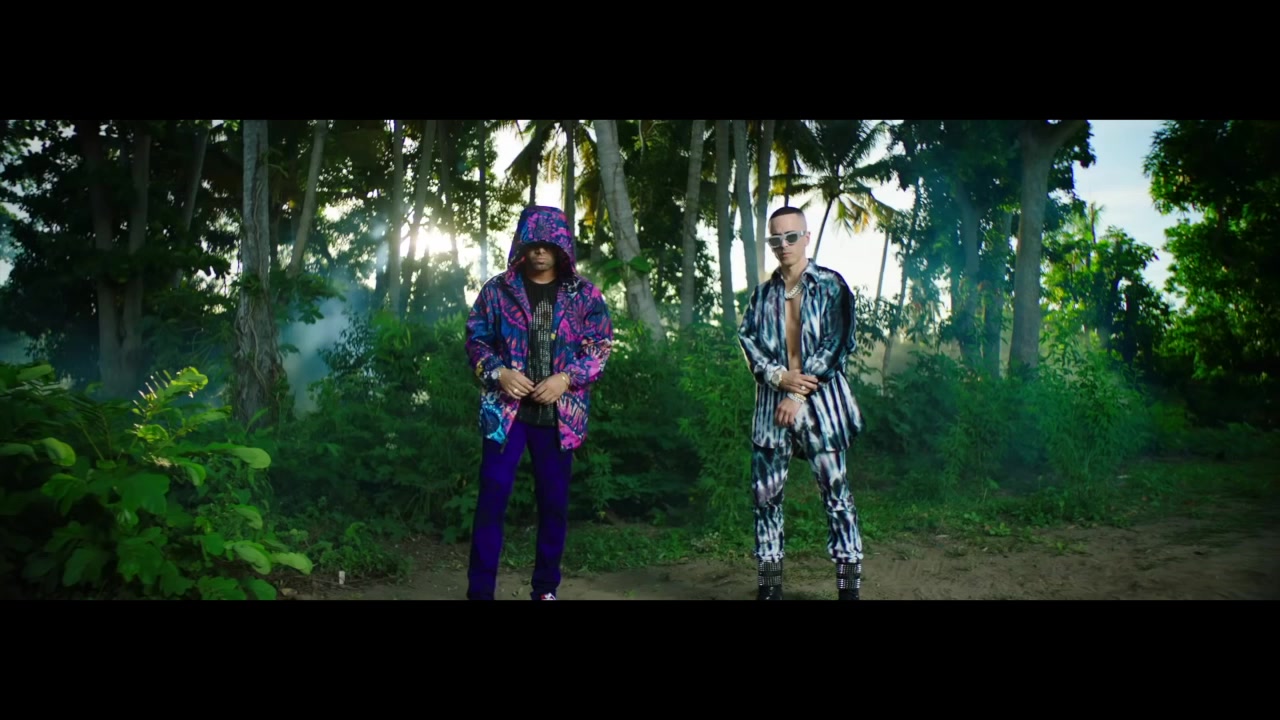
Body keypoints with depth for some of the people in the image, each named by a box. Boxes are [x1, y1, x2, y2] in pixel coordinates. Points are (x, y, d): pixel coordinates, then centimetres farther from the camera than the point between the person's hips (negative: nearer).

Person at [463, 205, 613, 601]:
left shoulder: (584, 294, 3)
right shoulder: (497, 289, 3)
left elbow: (601, 346, 2)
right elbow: (475, 338, 6)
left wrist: (566, 378, -12)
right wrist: (498, 373, -12)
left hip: (559, 414, 1)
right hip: (505, 409, -1)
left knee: (554, 502, 9)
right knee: (492, 499, -3)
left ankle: (546, 589, 24)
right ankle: (480, 591, 6)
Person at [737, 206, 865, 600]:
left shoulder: (830, 285, 0)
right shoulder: (763, 293, 11)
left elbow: (836, 344, -7)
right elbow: (747, 339, 3)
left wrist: (800, 395, -12)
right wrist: (779, 376, -14)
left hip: (820, 401, -4)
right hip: (773, 401, 4)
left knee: (836, 492, -3)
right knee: (766, 492, 5)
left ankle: (849, 583, 4)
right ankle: (769, 582, 15)